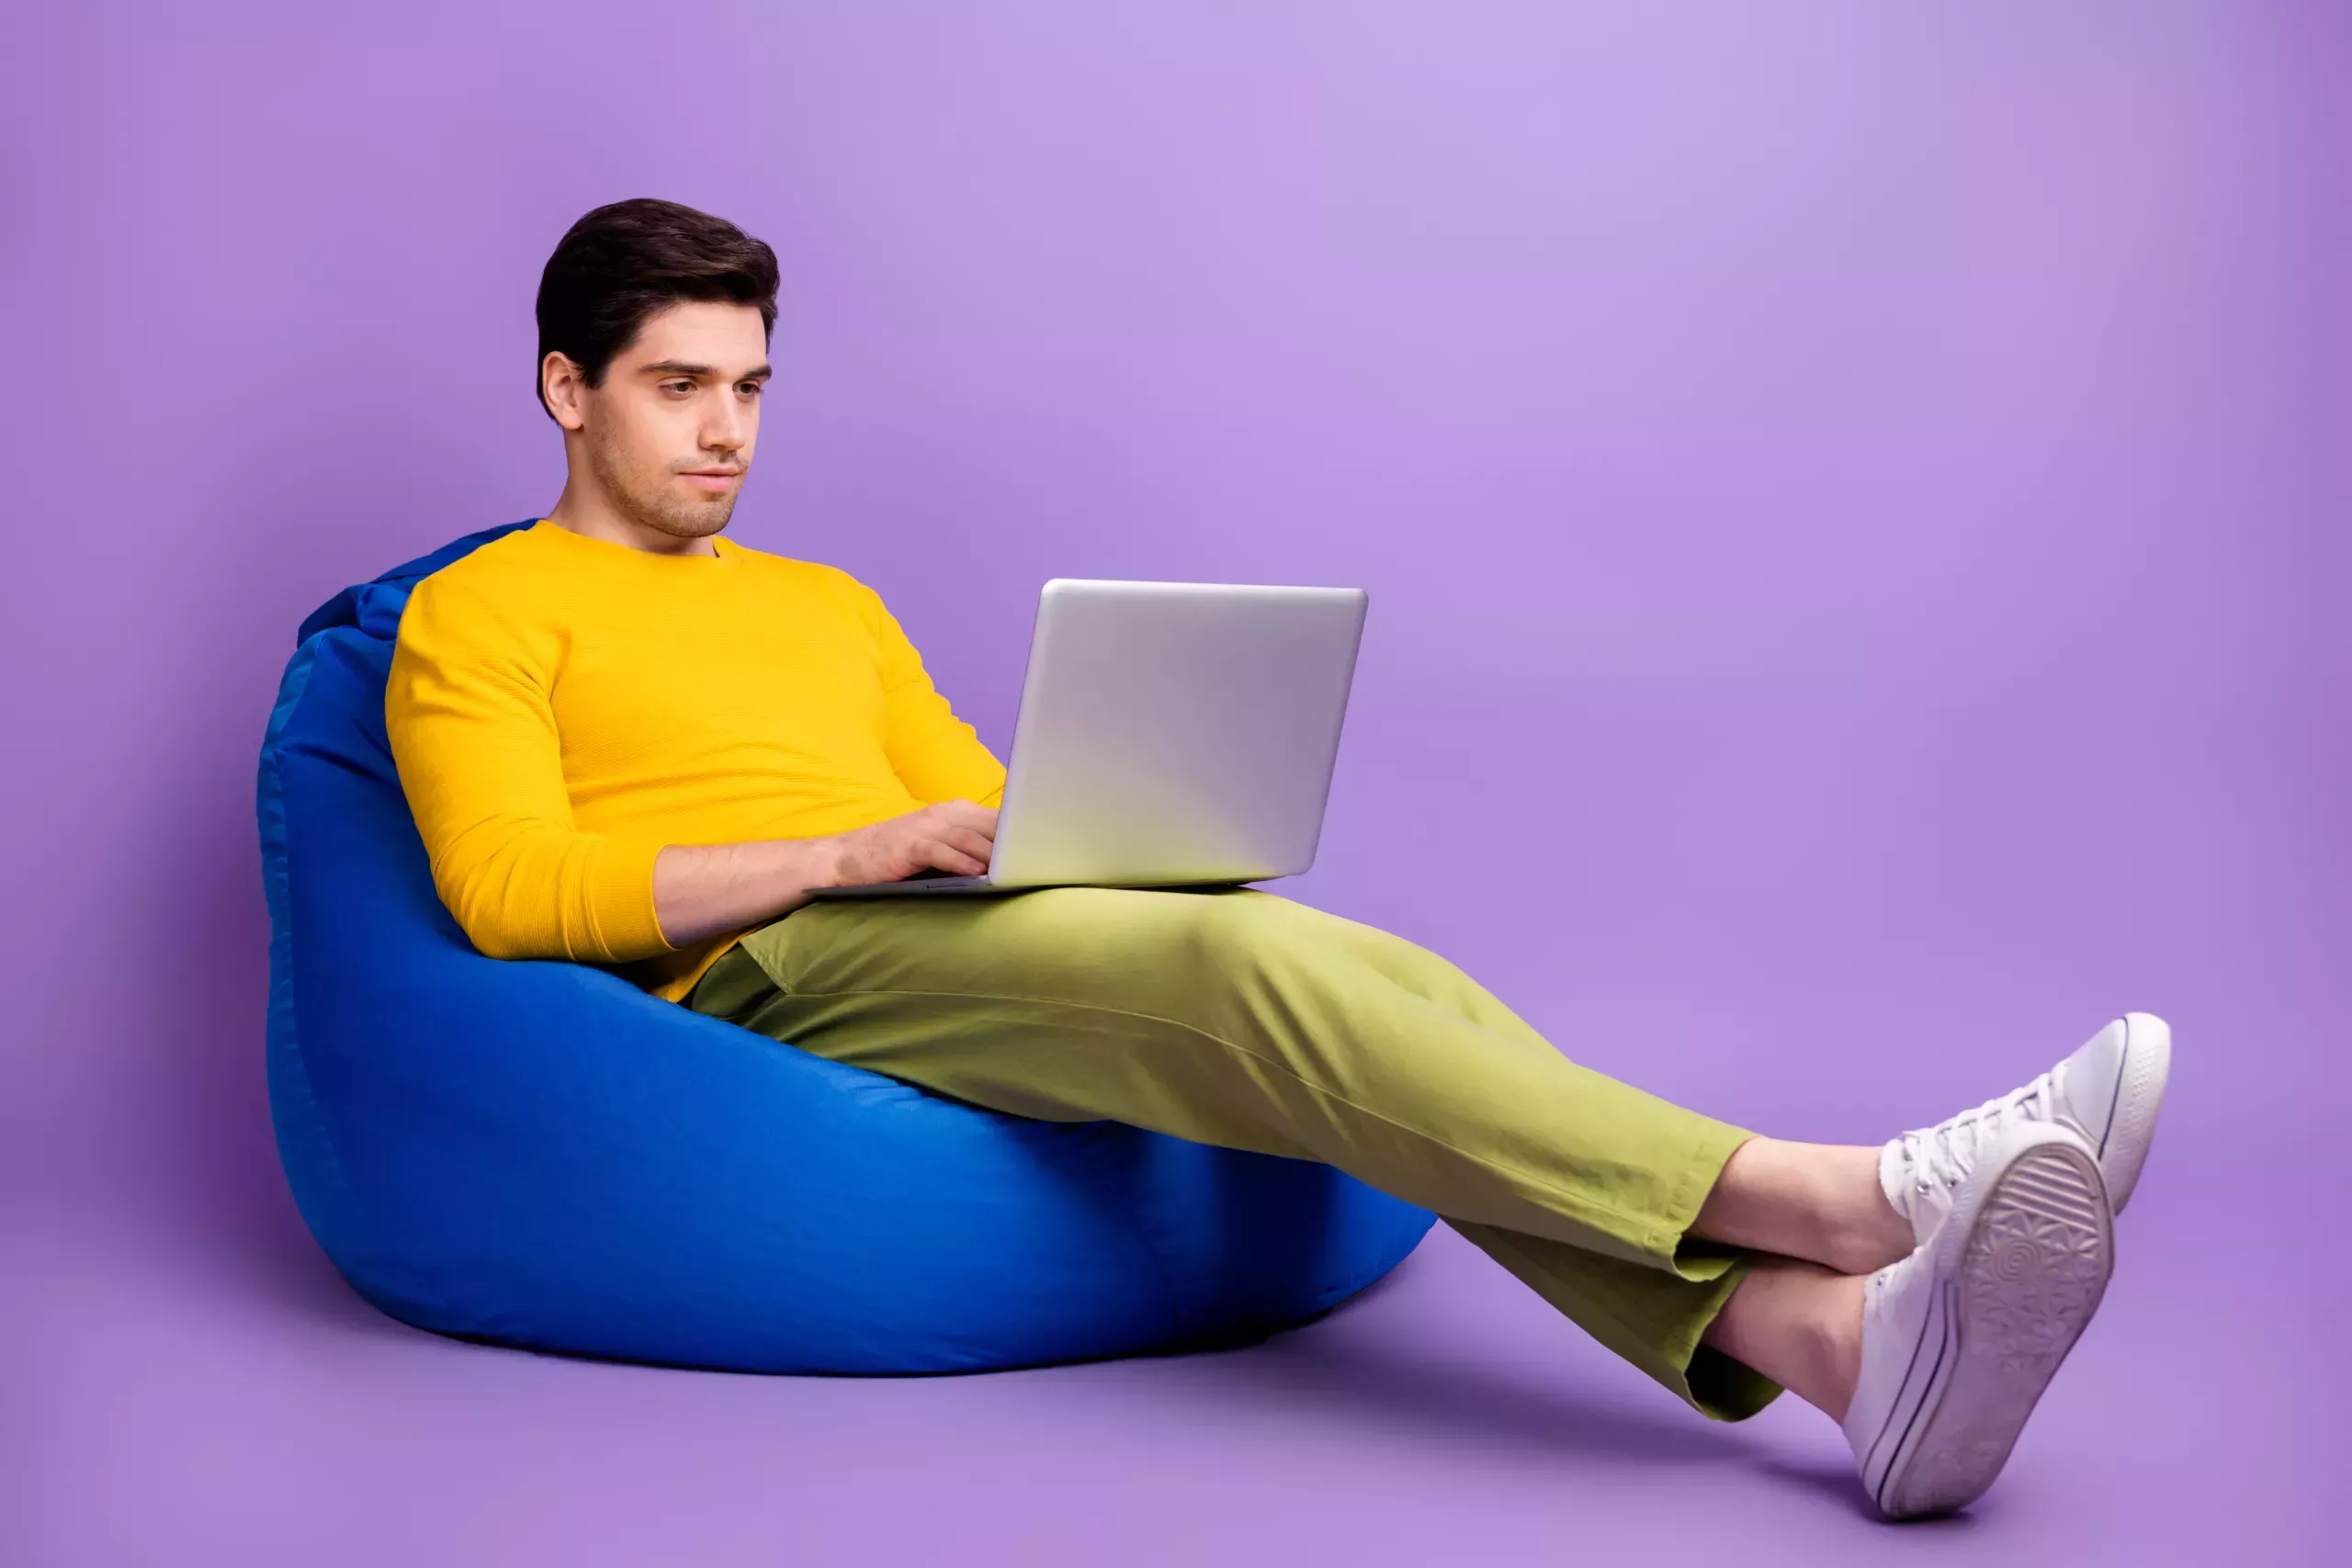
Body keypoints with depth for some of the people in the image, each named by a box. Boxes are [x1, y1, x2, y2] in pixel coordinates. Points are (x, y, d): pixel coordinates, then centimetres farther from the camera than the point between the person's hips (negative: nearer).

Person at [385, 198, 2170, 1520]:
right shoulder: (481, 615, 11)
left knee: (1377, 982, -22)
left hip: (959, 953, 6)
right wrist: (851, 853, -16)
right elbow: (510, 890, -6)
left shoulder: (828, 601, 31)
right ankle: (1841, 1196, -41)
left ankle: (1840, 1334, -41)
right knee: (1239, 962, -31)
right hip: (756, 983, -6)